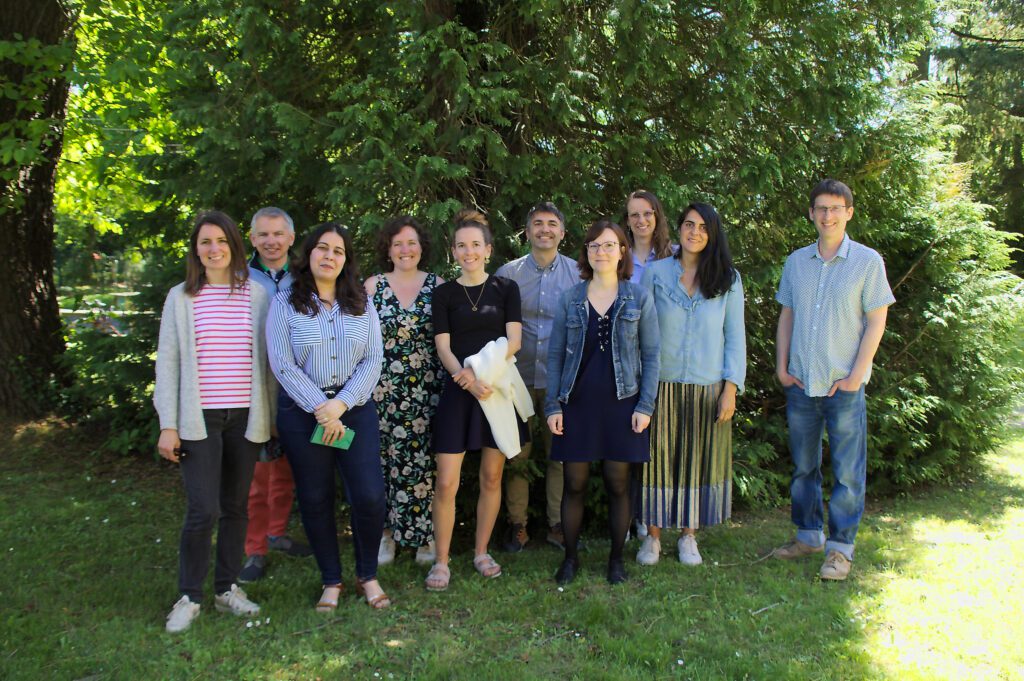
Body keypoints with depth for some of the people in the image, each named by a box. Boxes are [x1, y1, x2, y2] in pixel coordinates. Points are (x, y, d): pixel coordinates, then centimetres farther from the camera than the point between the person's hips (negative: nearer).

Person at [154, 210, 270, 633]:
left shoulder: (256, 295, 5)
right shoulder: (181, 298, 3)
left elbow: (265, 358, 7)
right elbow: (167, 362, 2)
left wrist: (268, 416, 5)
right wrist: (168, 425, -3)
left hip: (245, 418, 2)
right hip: (199, 419, -2)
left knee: (235, 506, 11)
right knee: (203, 511, -6)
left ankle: (227, 588, 26)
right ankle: (189, 597, 12)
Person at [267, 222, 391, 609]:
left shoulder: (362, 305, 8)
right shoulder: (285, 304, 0)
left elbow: (374, 360, 1)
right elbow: (283, 365, -7)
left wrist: (341, 404, -11)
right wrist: (320, 409, -13)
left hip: (355, 408, 1)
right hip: (302, 411, -1)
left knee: (369, 497, -4)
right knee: (315, 500, 7)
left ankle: (367, 576, 18)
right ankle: (331, 581, 24)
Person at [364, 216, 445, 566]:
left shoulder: (437, 285, 5)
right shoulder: (373, 285, 4)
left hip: (427, 390, 0)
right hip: (384, 389, 0)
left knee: (423, 459, 0)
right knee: (384, 458, 3)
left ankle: (424, 535, 14)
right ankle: (386, 533, 17)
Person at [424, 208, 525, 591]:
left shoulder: (505, 289, 6)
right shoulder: (444, 294, 5)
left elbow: (514, 340, -3)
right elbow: (443, 347, -4)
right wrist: (468, 379, -23)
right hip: (459, 390, -1)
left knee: (491, 477, 8)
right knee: (446, 483, -5)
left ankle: (481, 553, 23)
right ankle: (441, 561, 8)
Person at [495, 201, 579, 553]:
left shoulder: (578, 273, 5)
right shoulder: (507, 273, 5)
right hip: (518, 376, 0)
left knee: (560, 454, 6)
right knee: (516, 455, 4)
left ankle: (557, 524, 19)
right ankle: (517, 524, 18)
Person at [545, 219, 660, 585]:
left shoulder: (639, 297, 2)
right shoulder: (570, 298, 4)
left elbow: (651, 354, 2)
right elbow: (555, 354, 5)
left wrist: (645, 405, -5)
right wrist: (553, 405, -1)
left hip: (621, 403, -1)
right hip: (577, 402, 1)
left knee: (618, 484, 6)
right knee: (574, 483, 4)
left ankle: (616, 559, 22)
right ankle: (570, 557, 20)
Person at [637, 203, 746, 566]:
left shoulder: (728, 279, 5)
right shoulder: (655, 273, 3)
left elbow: (735, 336, 4)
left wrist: (731, 387, -3)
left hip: (707, 387, 1)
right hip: (662, 384, 0)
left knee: (699, 459, 7)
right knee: (658, 458, 3)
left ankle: (689, 535, 22)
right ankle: (653, 535, 16)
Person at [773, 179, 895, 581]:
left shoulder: (867, 261, -3)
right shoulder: (796, 261, 8)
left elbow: (876, 322, -4)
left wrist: (856, 374, -10)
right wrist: (781, 366, 4)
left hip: (844, 385, -4)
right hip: (800, 383, 4)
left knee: (848, 471, 0)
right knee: (803, 466, 13)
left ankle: (840, 547, 11)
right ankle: (808, 535, 27)